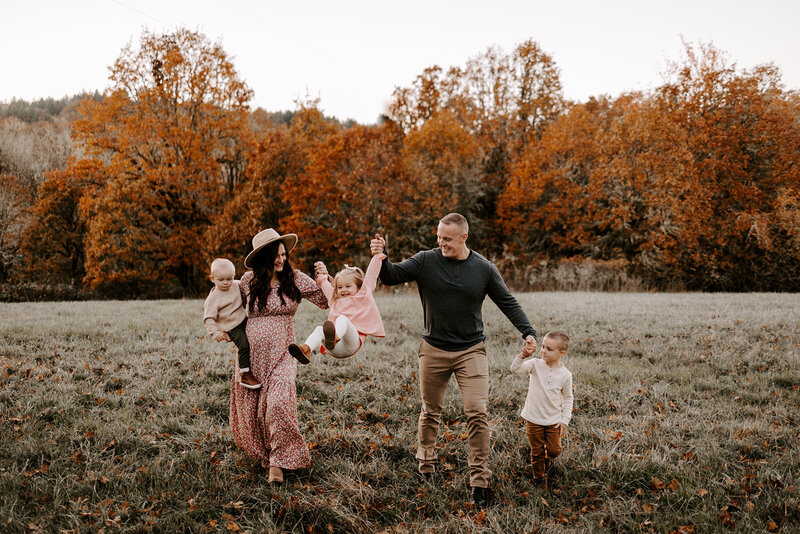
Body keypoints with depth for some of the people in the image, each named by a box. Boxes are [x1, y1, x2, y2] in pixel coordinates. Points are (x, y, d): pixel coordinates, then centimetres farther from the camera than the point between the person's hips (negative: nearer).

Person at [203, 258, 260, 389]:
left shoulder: (236, 285, 2)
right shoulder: (213, 298, -15)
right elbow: (208, 318, -15)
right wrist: (215, 332, -27)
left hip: (244, 320, 8)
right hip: (231, 328, -8)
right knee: (244, 345, -21)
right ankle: (244, 376, -14)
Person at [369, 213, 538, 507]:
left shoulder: (484, 268, -3)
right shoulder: (425, 261, -4)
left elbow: (508, 303, 5)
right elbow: (392, 277, -9)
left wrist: (528, 331, -6)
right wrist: (382, 257, -29)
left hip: (471, 350, -1)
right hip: (433, 350, 1)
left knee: (477, 413, -8)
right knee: (430, 411, 14)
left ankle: (479, 479, 2)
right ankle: (425, 466, 34)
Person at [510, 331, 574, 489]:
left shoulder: (565, 375, -8)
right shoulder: (536, 365, -9)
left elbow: (568, 398, 2)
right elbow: (516, 369, -22)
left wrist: (565, 420, -2)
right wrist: (522, 356, -40)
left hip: (553, 421, 0)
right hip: (533, 418, 0)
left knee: (554, 450, 5)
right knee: (537, 451, 10)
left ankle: (546, 458, 40)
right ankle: (539, 477, 32)